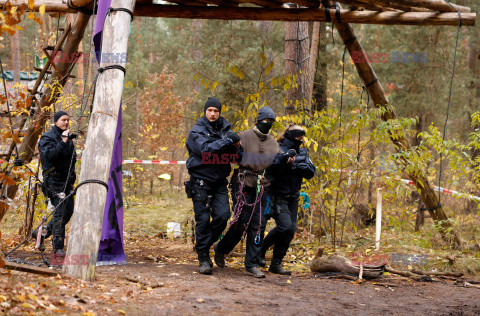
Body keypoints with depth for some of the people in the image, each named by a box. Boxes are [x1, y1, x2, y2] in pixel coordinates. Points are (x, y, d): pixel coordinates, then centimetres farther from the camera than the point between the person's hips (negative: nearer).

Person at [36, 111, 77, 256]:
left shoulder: (68, 138, 18)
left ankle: (44, 232, 25)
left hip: (66, 181, 8)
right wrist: (63, 142, -26)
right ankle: (58, 247, -12)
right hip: (54, 180, -8)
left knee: (68, 211, 8)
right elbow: (50, 155, -24)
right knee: (60, 212, -14)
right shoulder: (47, 138, -6)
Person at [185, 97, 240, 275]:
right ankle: (203, 258, 4)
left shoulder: (225, 129, 11)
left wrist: (234, 143, -13)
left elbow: (234, 154, 8)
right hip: (201, 181, -4)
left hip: (220, 182, 4)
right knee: (203, 219, -4)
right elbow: (204, 149, -20)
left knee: (223, 215, -8)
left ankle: (205, 245, 15)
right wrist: (226, 142, -23)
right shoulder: (197, 131, -2)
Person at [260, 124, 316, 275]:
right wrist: (286, 163, -30)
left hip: (293, 197, 7)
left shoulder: (302, 153, 11)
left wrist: (296, 165, -15)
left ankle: (276, 264, 9)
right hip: (277, 196, -7)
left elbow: (311, 172, 1)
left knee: (291, 229, 1)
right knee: (285, 226, -19)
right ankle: (261, 249, 4)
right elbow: (272, 171, -17)